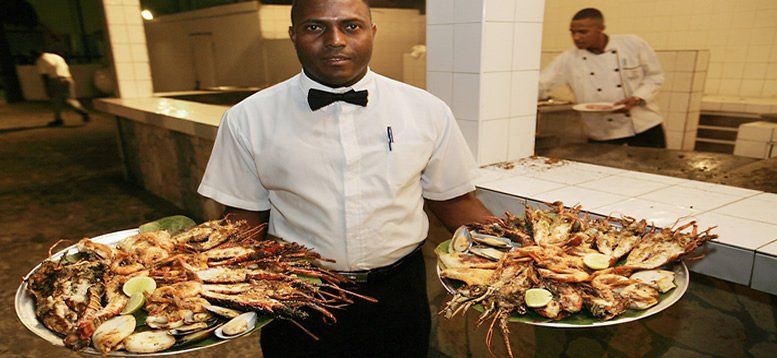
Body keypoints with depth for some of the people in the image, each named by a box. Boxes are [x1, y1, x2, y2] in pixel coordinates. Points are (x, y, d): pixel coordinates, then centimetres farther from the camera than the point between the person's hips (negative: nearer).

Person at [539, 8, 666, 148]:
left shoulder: (634, 44, -8)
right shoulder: (567, 60, -8)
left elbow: (654, 76, 0)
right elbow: (539, 86, -12)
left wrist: (637, 98, -17)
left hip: (645, 127, 0)